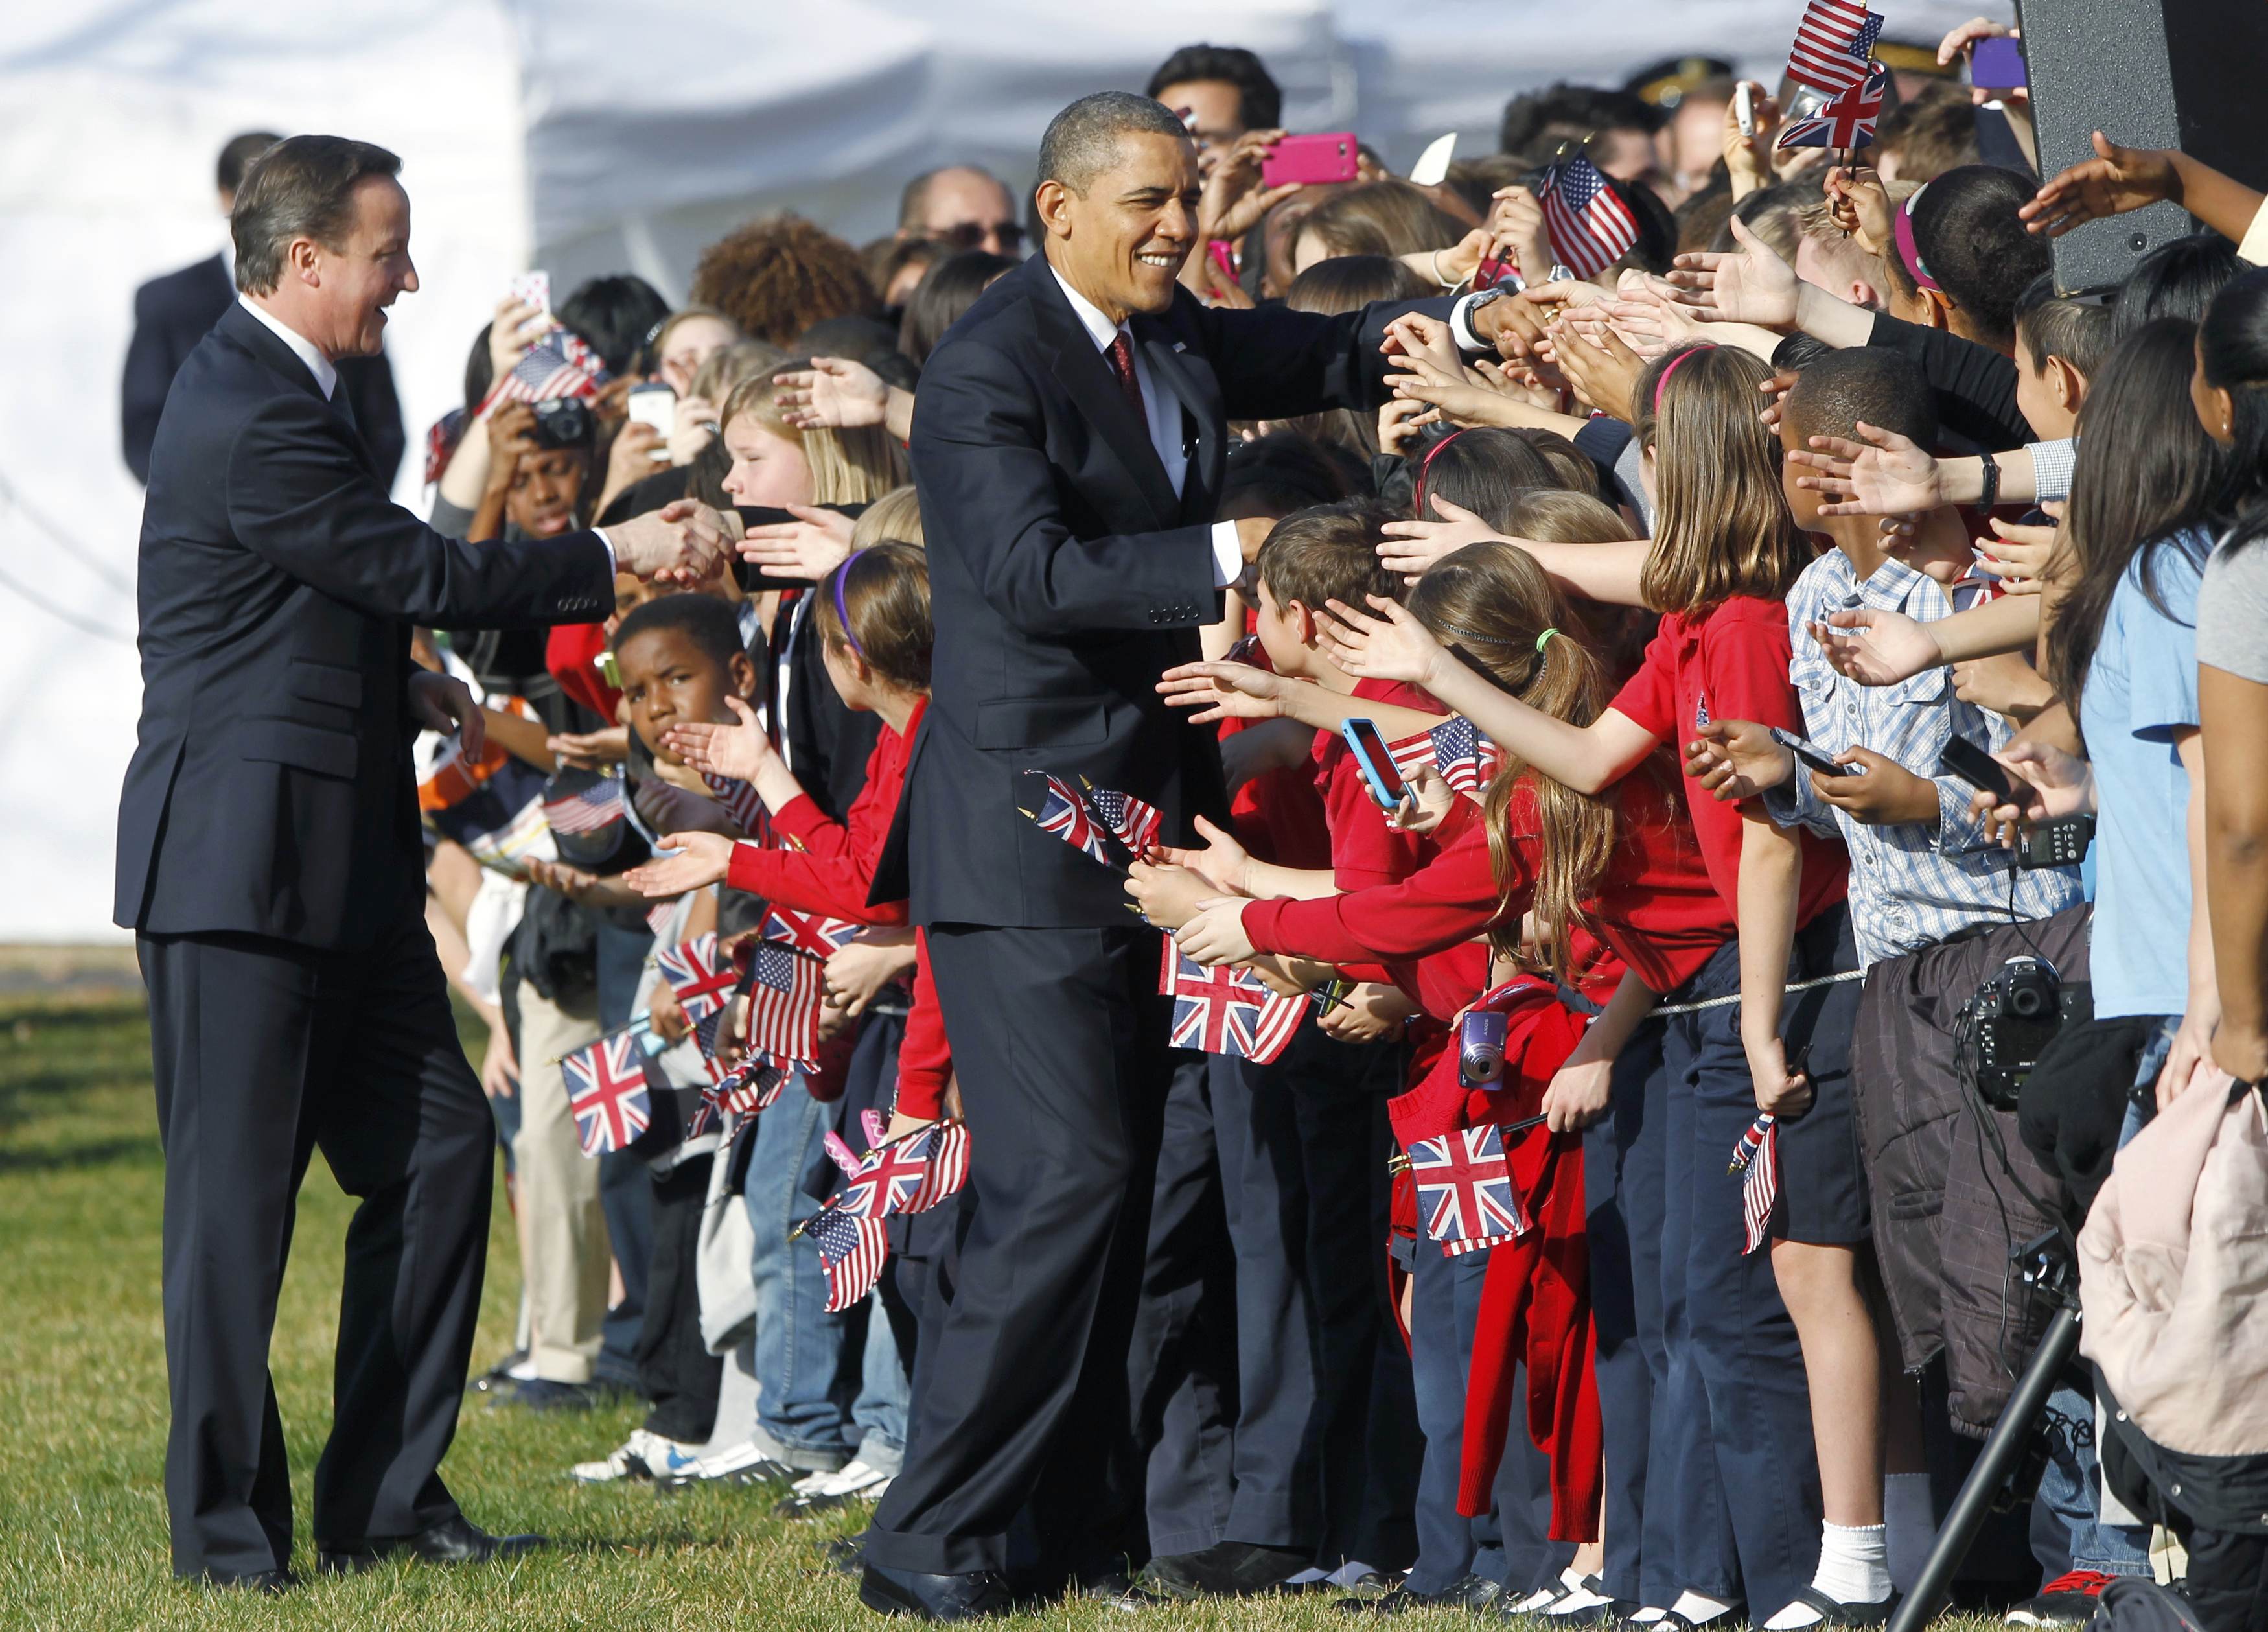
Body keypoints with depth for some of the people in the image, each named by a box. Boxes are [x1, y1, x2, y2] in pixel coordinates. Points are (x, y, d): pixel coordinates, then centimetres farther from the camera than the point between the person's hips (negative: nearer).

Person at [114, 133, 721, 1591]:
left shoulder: (276, 395, 15)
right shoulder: (252, 420, -18)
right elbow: (423, 572, -16)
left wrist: (401, 688, 15)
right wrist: (615, 560, -7)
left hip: (341, 860, 10)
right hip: (243, 855, -10)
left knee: (436, 1149, 8)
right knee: (237, 1190, -4)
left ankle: (385, 1496, 14)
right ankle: (226, 1525, 3)